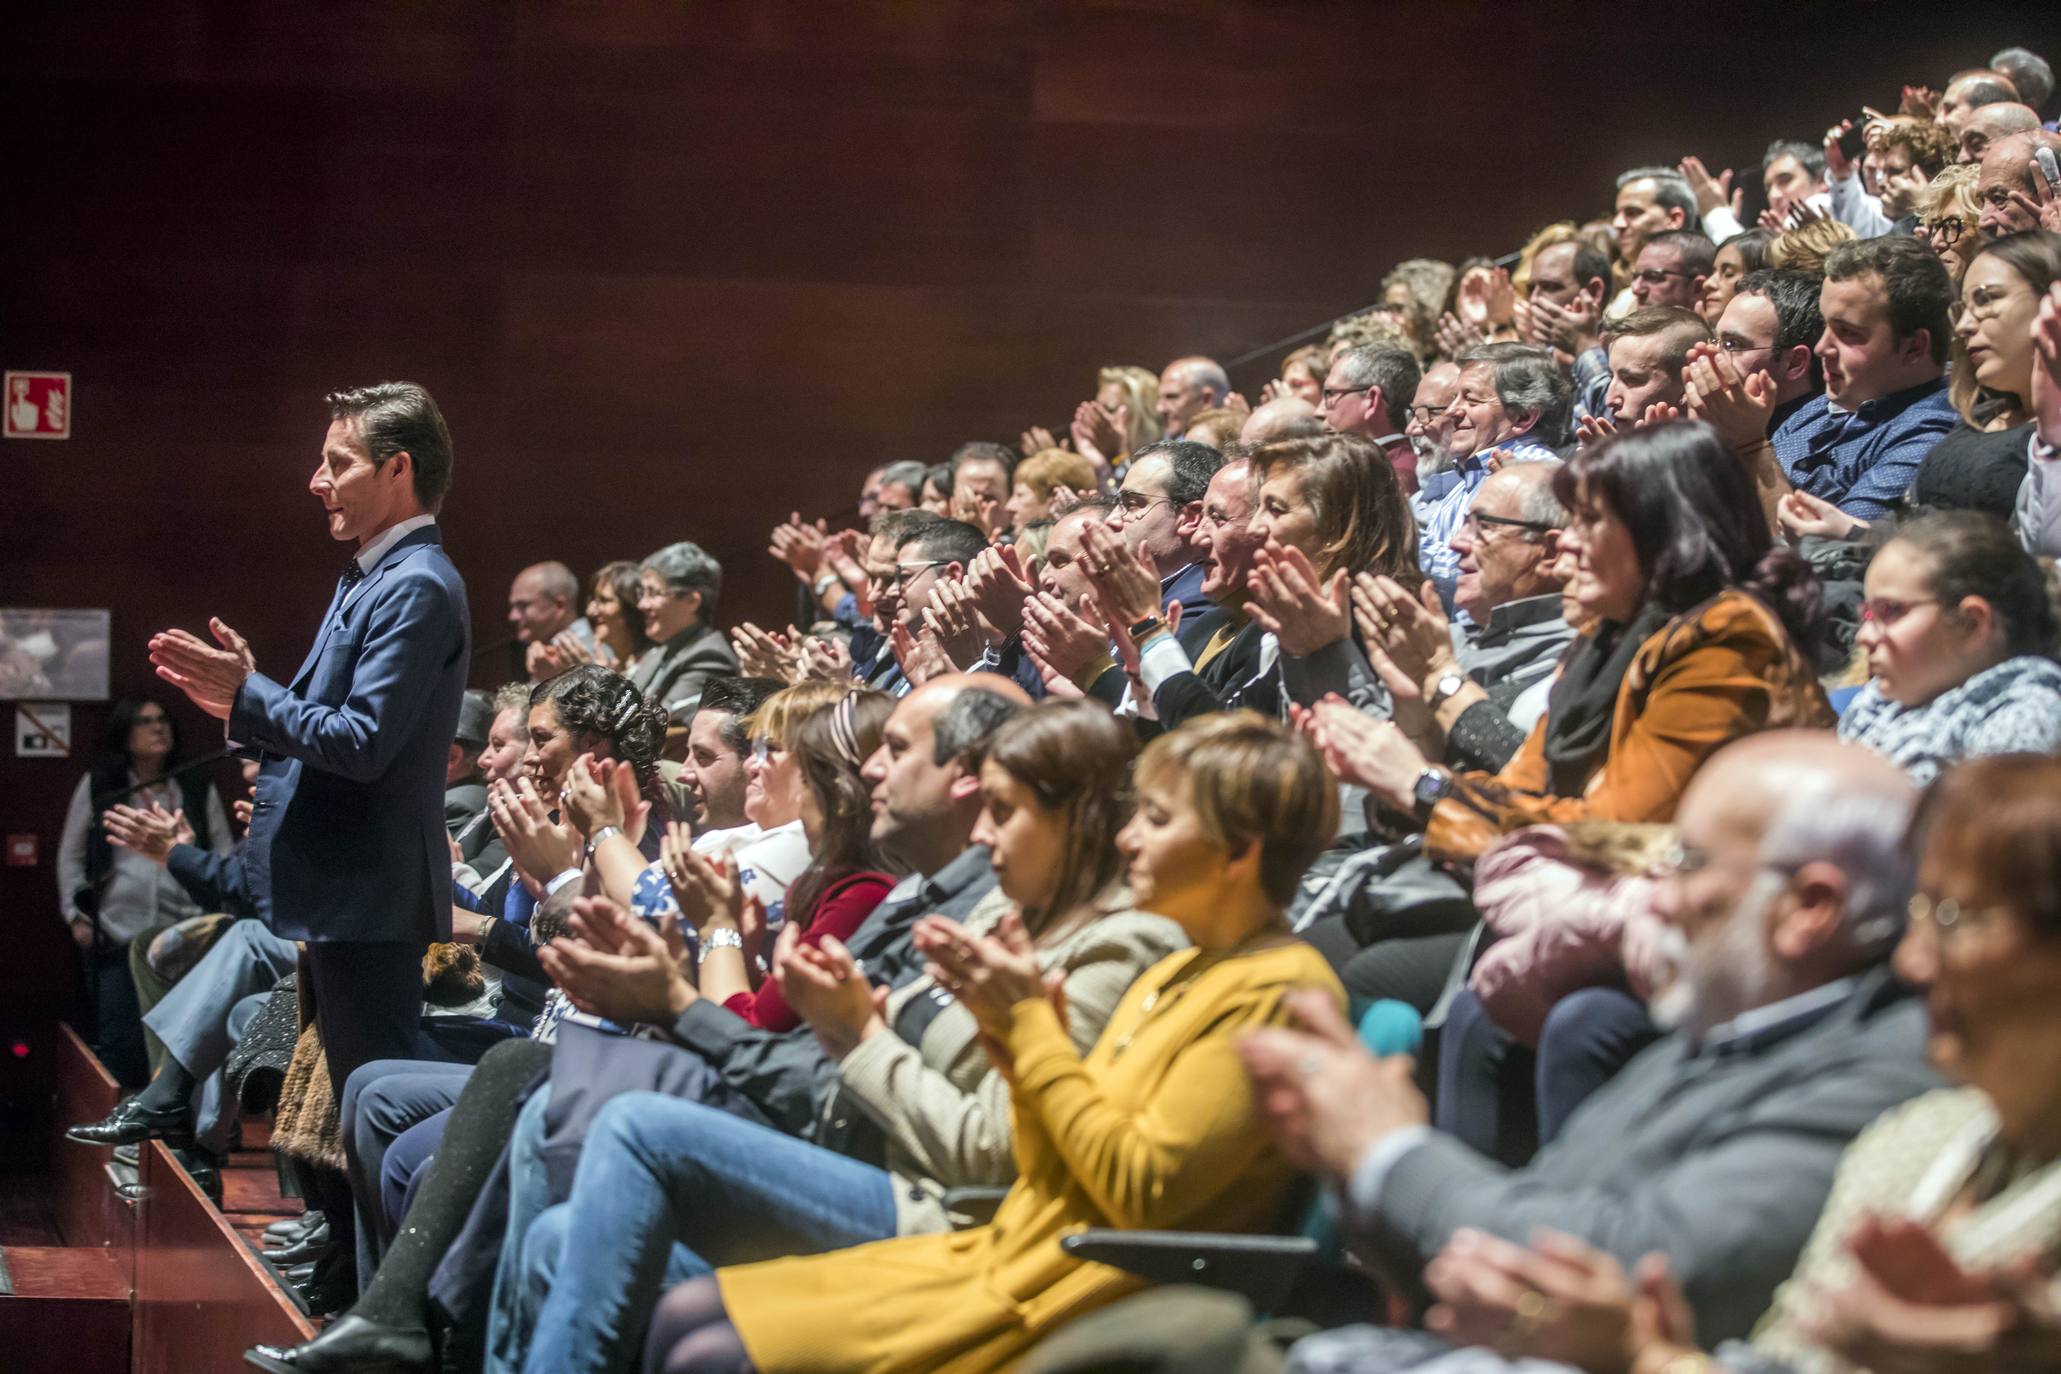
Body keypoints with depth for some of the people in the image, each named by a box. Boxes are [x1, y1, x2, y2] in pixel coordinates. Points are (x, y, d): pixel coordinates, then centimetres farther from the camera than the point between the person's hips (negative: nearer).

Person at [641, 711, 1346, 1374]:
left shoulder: (1280, 992, -13)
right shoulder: (1175, 973, 17)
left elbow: (1139, 1189, -20)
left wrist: (1031, 1021, -12)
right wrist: (1009, 1027, -1)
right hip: (1008, 1248, 10)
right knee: (686, 1312, 3)